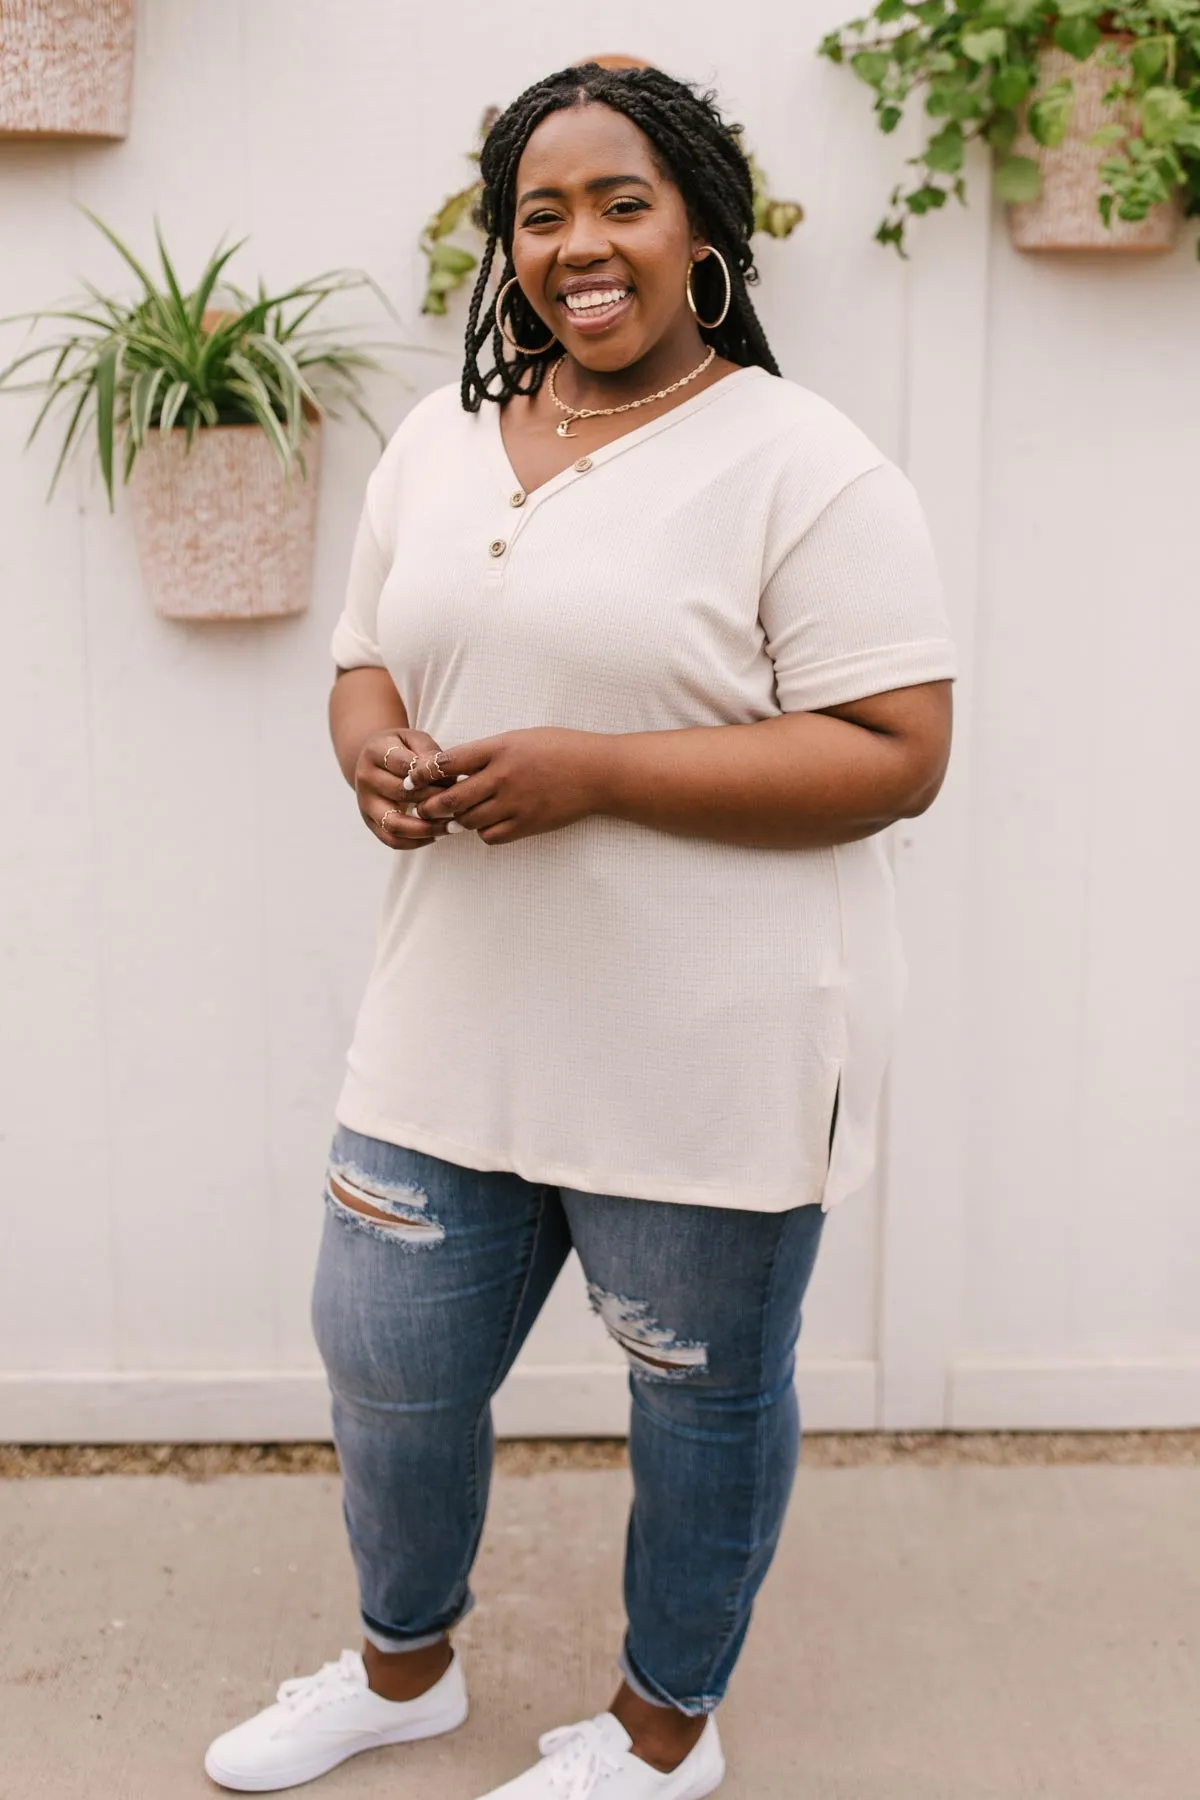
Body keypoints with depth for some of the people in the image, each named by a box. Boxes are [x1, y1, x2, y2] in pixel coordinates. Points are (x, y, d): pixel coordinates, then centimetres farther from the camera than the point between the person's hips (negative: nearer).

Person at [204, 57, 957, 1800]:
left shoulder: (802, 463, -12)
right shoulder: (440, 440, 9)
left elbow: (895, 755, -17)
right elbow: (370, 662, 17)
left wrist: (592, 770, -24)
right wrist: (375, 752, -8)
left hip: (707, 1054, -5)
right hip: (456, 1027, 6)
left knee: (704, 1398, 12)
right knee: (383, 1365, 17)